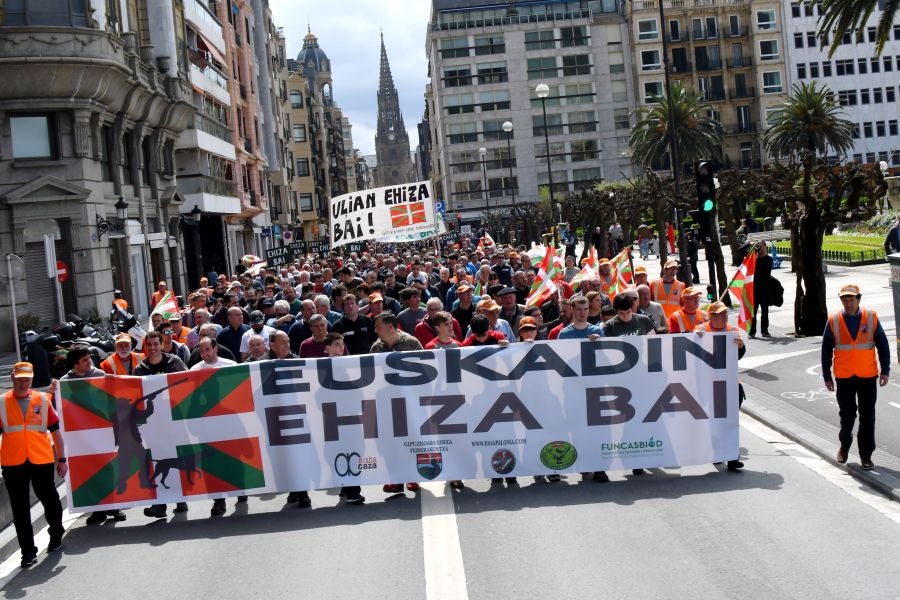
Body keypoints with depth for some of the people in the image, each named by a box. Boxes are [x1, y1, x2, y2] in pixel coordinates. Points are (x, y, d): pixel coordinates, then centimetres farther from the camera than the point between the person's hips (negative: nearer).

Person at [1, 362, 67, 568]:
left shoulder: (43, 400, 2)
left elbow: (55, 431, 7)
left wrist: (61, 459, 7)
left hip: (42, 461, 0)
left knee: (49, 500, 13)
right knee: (20, 510, 5)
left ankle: (56, 532, 40)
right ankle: (28, 552, 13)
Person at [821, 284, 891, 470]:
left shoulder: (871, 318, -4)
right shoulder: (834, 321, -4)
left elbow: (883, 345, 3)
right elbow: (826, 350, 2)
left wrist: (885, 371, 0)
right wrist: (827, 377, 3)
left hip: (868, 376, 0)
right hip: (844, 377, 0)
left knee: (867, 417, 3)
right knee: (847, 415, 9)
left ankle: (866, 455, 13)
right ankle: (844, 445, 34)